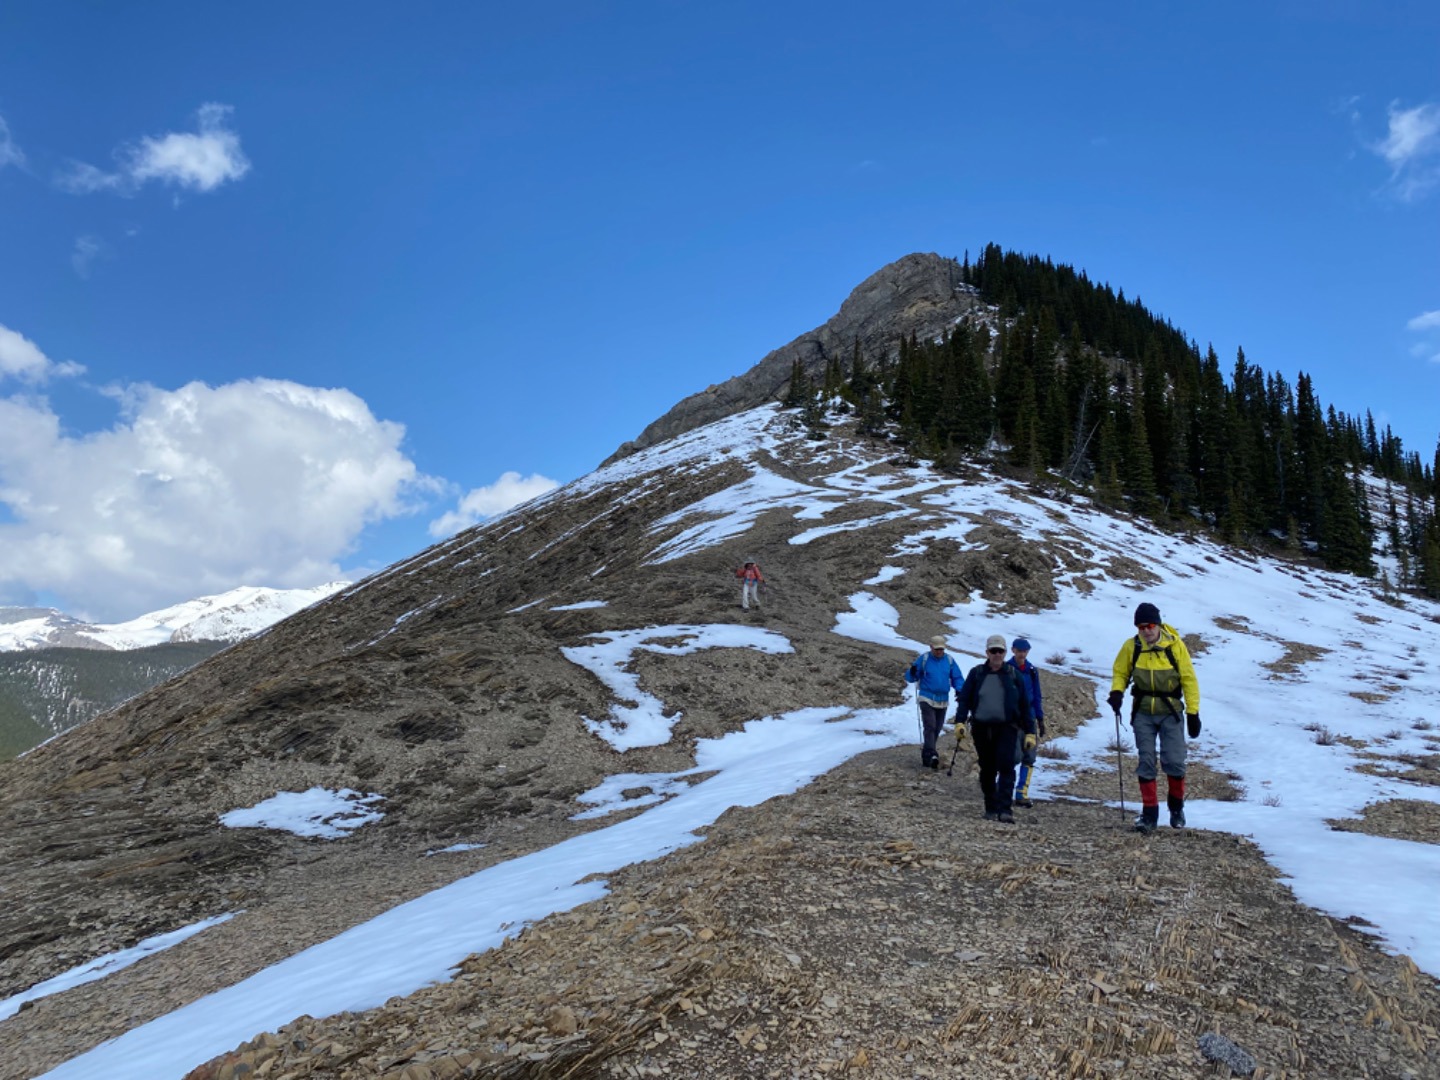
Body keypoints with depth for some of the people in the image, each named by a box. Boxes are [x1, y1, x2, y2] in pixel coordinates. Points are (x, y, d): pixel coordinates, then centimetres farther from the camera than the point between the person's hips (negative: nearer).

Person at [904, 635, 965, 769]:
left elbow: (957, 678, 7)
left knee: (937, 728, 10)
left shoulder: (949, 660, 5)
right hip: (927, 699, -4)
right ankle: (931, 755, -23)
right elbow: (911, 678, -1)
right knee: (930, 726, -16)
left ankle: (927, 754, 23)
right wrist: (912, 672, -24)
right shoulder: (923, 659, -3)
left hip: (943, 700, 4)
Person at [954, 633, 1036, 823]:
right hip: (981, 729, 2)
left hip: (1007, 728, -1)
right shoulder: (976, 674, 5)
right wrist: (959, 721, -13)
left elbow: (1025, 706, 7)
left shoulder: (1013, 675, 4)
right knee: (987, 770, 9)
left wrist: (1030, 732, 3)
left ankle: (1004, 810, -17)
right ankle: (991, 809, 20)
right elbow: (964, 699, 2)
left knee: (1006, 768, -14)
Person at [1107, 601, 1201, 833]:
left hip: (1170, 712, -1)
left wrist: (1193, 713, -6)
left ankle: (1176, 807, 22)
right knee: (1146, 763, 2)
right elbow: (1120, 673, 9)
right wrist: (1116, 692, -12)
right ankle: (1150, 813, 9)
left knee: (1175, 762, -3)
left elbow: (1188, 679, -4)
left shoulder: (1175, 645, -9)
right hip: (1143, 713, 2)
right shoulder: (1131, 647, -4)